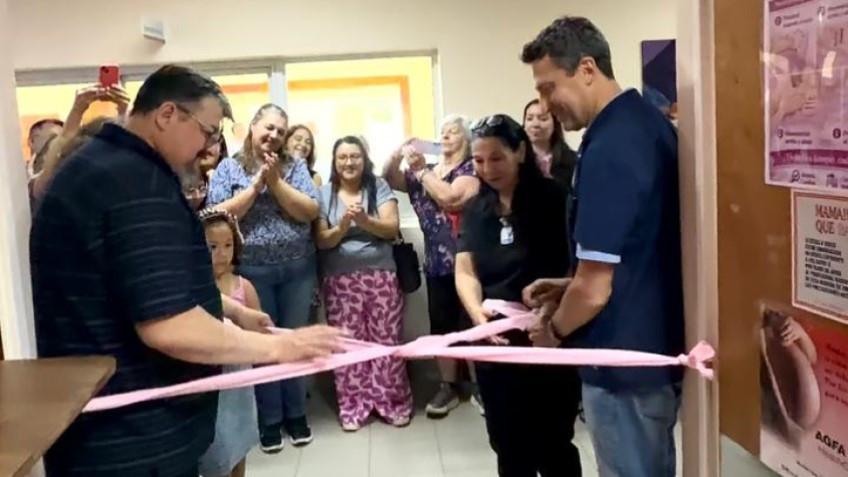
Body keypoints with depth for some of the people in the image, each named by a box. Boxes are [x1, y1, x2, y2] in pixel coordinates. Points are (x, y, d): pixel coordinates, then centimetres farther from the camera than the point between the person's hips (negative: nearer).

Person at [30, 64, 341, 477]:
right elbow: (166, 326, -29)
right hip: (131, 441, -10)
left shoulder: (100, 166, 11)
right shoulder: (136, 181, -23)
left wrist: (231, 311, 17)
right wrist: (275, 347, -19)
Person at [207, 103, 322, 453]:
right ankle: (269, 419, 22)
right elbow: (218, 216, -8)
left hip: (298, 268, 1)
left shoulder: (294, 166, 4)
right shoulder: (229, 167, 2)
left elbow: (310, 212, -6)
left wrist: (275, 181, -13)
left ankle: (296, 413, 26)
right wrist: (257, 183, -13)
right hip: (252, 270, -1)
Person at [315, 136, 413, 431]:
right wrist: (342, 226, -22)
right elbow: (321, 240, -2)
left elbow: (392, 228, -8)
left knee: (387, 340, 3)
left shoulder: (379, 187, 1)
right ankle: (353, 405, 16)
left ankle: (393, 402, 18)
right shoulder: (324, 194, 2)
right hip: (340, 280, 1)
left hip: (381, 276, 0)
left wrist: (365, 221, -26)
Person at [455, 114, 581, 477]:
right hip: (495, 347, 5)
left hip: (549, 344, -4)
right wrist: (479, 316, -20)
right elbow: (465, 271, 0)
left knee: (553, 446, 8)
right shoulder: (476, 209, 8)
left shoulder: (551, 198, -6)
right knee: (509, 447, 16)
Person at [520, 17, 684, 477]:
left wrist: (553, 327, -4)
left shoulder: (608, 149, -24)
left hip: (626, 363, -9)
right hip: (662, 347, 9)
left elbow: (594, 292, -24)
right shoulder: (652, 122, 4)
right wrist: (567, 286, 10)